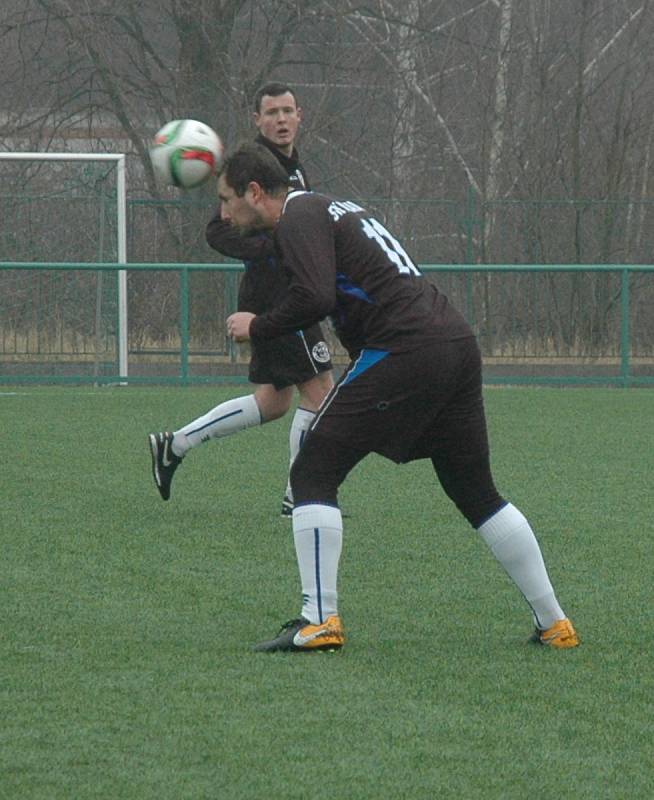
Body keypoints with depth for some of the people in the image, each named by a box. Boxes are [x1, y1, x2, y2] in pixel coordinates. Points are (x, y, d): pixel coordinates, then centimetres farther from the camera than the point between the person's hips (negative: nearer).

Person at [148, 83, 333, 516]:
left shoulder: (293, 166, 16)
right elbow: (220, 231, -21)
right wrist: (272, 249, -31)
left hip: (281, 297, 10)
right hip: (275, 296, -10)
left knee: (272, 402, 13)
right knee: (320, 390, -6)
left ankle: (174, 445, 20)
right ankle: (299, 497, 3)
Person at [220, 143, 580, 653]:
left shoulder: (298, 219, -3)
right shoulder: (332, 210, 27)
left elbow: (315, 298, -18)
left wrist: (257, 328, -5)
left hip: (402, 352, -9)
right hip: (459, 342, 9)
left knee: (314, 474, -2)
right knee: (476, 492, 17)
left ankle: (319, 620, -10)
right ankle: (554, 624, 18)